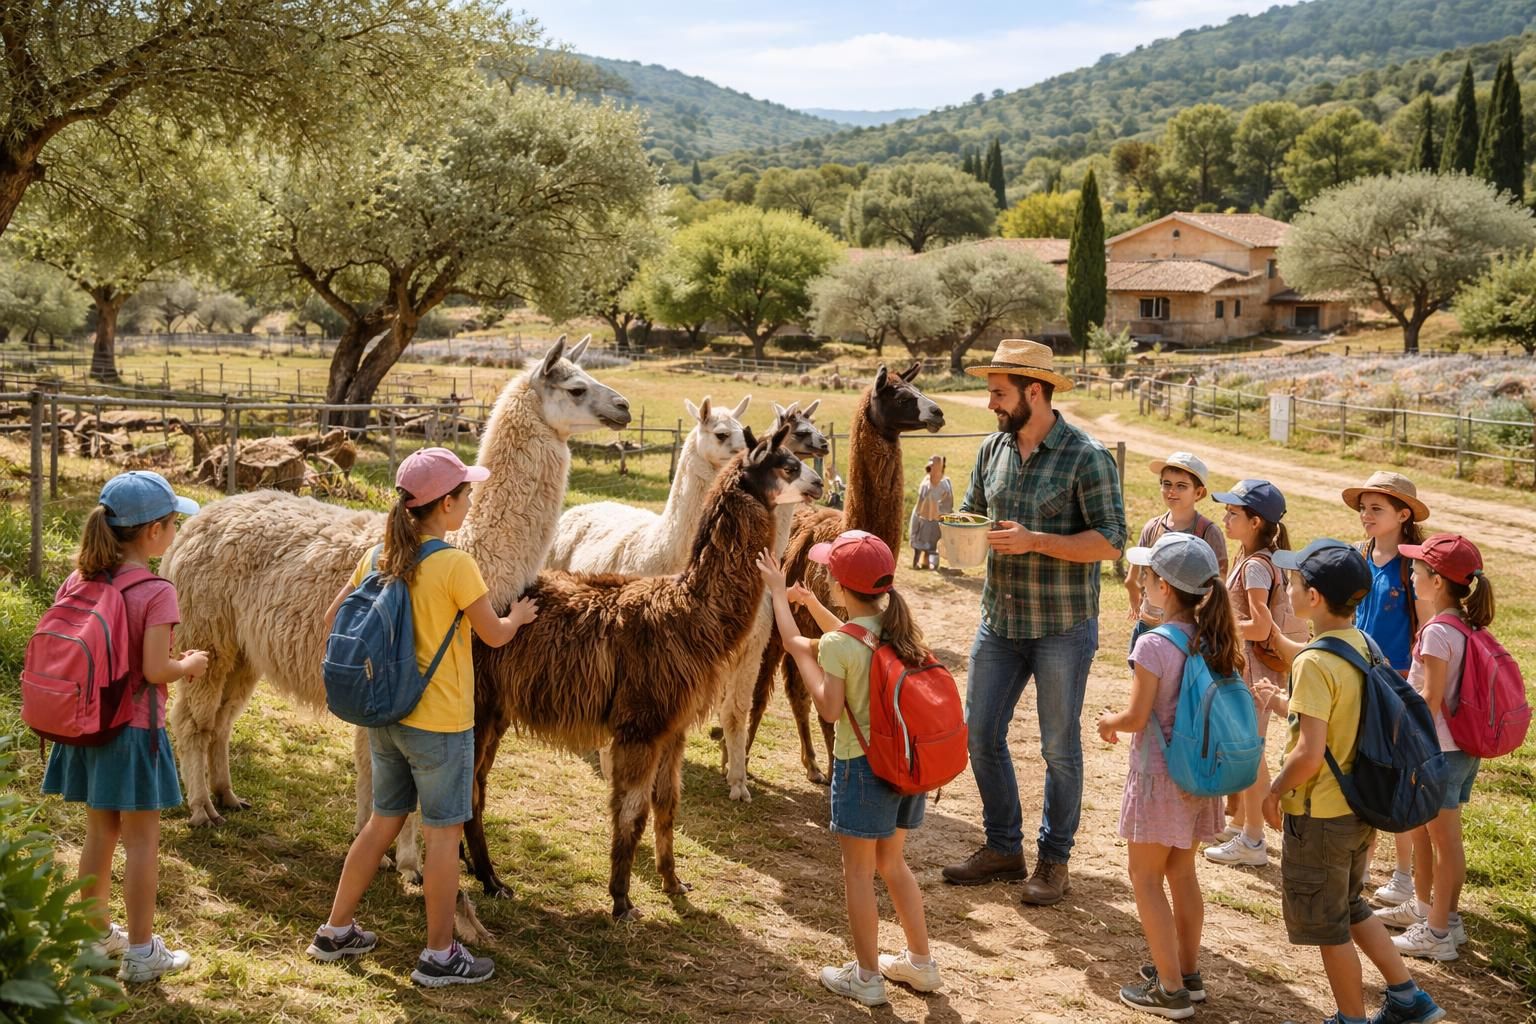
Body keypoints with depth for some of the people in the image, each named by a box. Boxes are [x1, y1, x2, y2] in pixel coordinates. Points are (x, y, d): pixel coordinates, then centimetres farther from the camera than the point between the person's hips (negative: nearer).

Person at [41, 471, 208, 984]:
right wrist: (190, 664, -2)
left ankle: (95, 932, 32)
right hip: (135, 729, -7)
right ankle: (141, 952, 10)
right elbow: (155, 670, -21)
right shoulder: (157, 592, -18)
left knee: (99, 831, 19)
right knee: (141, 841, 3)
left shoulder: (79, 579, 1)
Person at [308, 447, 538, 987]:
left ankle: (335, 931, 28)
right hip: (440, 721, -7)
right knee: (444, 833, 5)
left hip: (385, 717, 7)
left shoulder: (378, 557, 1)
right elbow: (494, 635, -8)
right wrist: (519, 616, 13)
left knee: (384, 821, 20)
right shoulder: (455, 565, -18)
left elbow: (333, 618, 8)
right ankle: (439, 955, 13)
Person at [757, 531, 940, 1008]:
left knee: (858, 871, 9)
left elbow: (830, 709, -19)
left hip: (863, 767, -7)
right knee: (893, 864, 22)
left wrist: (805, 656, -12)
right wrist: (809, 602, 19)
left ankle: (867, 976, 17)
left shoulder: (837, 647, -19)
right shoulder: (899, 624, 2)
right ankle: (921, 962, 30)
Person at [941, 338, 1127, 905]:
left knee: (1059, 748, 7)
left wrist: (1036, 541, -25)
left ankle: (1054, 858, 22)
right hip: (1000, 619, 6)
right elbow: (972, 509, 18)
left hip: (1063, 628, -6)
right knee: (980, 733, 9)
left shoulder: (1087, 457, -14)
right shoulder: (994, 448, 5)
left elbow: (1110, 540, -16)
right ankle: (1003, 847, 26)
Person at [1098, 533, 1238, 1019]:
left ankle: (1171, 989, 7)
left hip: (1161, 776, -7)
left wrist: (1109, 722, 2)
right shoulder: (1215, 639, 1)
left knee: (1145, 876, 5)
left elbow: (1137, 717, -20)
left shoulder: (1153, 643, -21)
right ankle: (1187, 973, 29)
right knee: (1182, 873, 20)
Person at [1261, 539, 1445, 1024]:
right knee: (1350, 907, 26)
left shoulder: (1315, 664, -25)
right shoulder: (1365, 646, 1)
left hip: (1320, 815, -8)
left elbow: (1309, 753, -26)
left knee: (1327, 924, 10)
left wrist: (1275, 792, -11)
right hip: (1361, 806, 9)